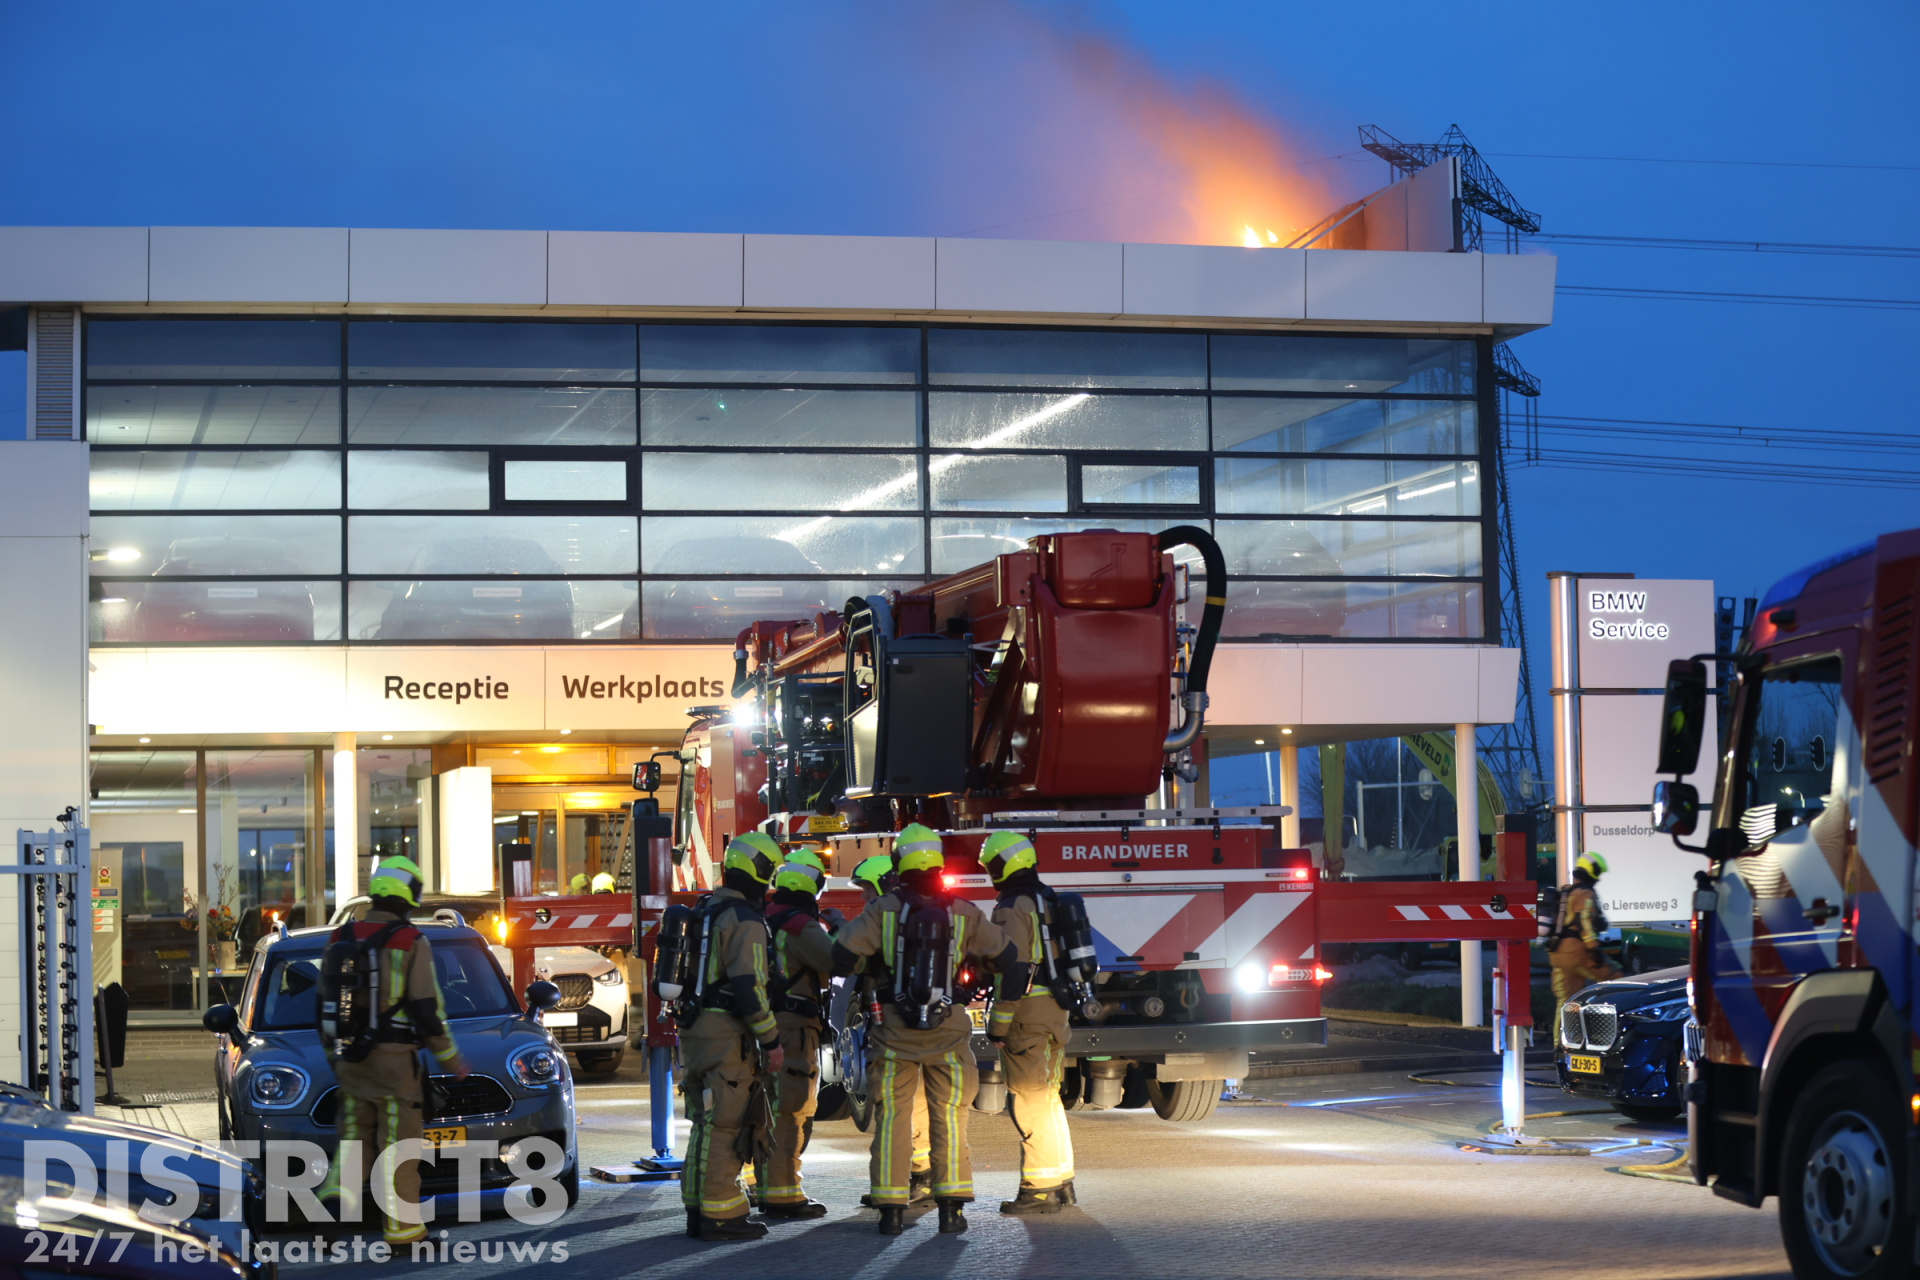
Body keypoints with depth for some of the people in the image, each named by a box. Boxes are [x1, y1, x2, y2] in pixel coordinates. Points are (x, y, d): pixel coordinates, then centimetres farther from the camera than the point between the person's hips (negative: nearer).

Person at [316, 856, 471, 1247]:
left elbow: (325, 1005, 13)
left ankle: (336, 1194, -7)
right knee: (399, 1146, 1)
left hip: (350, 1060, 5)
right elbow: (428, 1009, -11)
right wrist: (451, 1058, 1)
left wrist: (333, 1055, 24)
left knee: (355, 1140, 15)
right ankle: (402, 1229, 5)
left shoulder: (340, 939, 7)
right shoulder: (410, 943, -10)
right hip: (395, 1059, -5)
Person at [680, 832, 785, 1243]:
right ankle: (720, 1216, -6)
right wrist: (771, 1042, -15)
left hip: (693, 1033, 9)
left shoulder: (702, 912, 14)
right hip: (727, 1035, -9)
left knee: (706, 1124, 15)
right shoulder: (745, 921, -14)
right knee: (727, 1126, -6)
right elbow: (749, 987, -21)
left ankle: (698, 1209, 18)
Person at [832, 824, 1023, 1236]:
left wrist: (872, 965, 11)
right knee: (949, 1117, 8)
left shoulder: (883, 909, -6)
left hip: (897, 1029, -1)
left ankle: (891, 1208, 4)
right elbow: (1008, 958, 6)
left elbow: (840, 957, -10)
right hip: (948, 1028, 1)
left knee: (892, 1117, 6)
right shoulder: (962, 912, -2)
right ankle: (952, 1207, 5)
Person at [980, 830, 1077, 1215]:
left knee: (1029, 1100, -7)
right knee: (1048, 1098, 16)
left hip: (1027, 1013, -9)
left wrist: (999, 1024, -17)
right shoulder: (1050, 901, 16)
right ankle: (1061, 1182, 20)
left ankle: (1039, 1191, -7)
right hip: (1056, 1010, 9)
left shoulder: (1012, 909, -13)